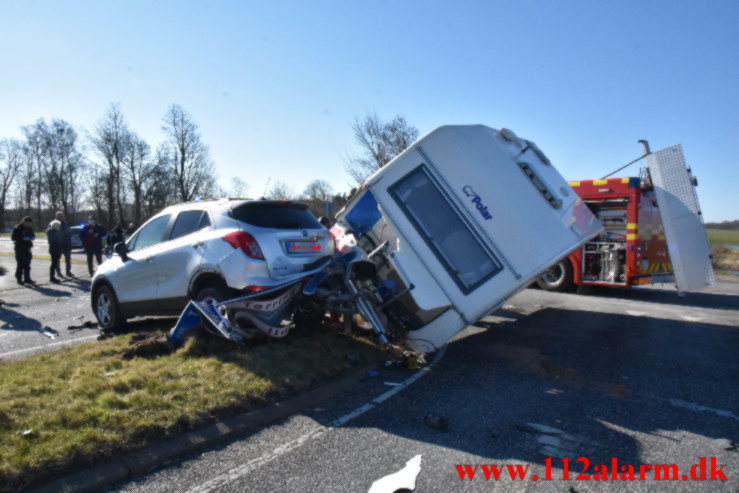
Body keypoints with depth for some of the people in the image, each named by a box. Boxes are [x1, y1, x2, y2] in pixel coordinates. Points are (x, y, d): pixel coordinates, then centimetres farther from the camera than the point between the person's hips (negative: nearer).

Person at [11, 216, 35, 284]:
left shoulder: (29, 228, 11)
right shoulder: (18, 228, -8)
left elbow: (32, 235, 22)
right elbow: (13, 237, -13)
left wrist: (32, 237, -1)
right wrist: (23, 238, -24)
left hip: (27, 248, 6)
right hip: (20, 249, -6)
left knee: (27, 265, 9)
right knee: (20, 264, -2)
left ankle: (27, 279, 15)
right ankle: (19, 279, 7)